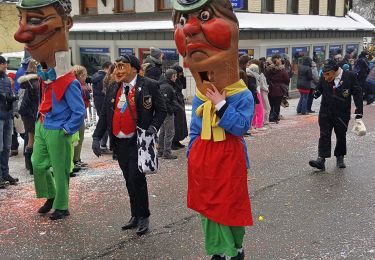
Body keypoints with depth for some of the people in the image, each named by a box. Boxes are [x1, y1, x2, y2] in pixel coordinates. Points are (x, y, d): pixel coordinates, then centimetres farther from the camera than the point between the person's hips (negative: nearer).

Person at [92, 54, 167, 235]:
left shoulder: (149, 86, -5)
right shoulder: (113, 89, 11)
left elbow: (161, 110, -2)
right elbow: (104, 114, 11)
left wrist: (153, 127, -17)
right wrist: (96, 137, 2)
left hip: (138, 142, -5)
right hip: (119, 143, 6)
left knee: (137, 178, -8)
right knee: (129, 180, 13)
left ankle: (143, 217, 9)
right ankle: (135, 215, 25)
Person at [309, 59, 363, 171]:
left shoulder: (350, 76, -9)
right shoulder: (324, 78, -3)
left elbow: (357, 93, -5)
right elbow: (319, 89, 11)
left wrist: (359, 110, -9)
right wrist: (316, 93, -14)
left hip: (342, 114, -1)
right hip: (326, 112, 1)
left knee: (341, 136, 13)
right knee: (324, 135, -4)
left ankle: (340, 158, 30)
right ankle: (321, 159, -6)